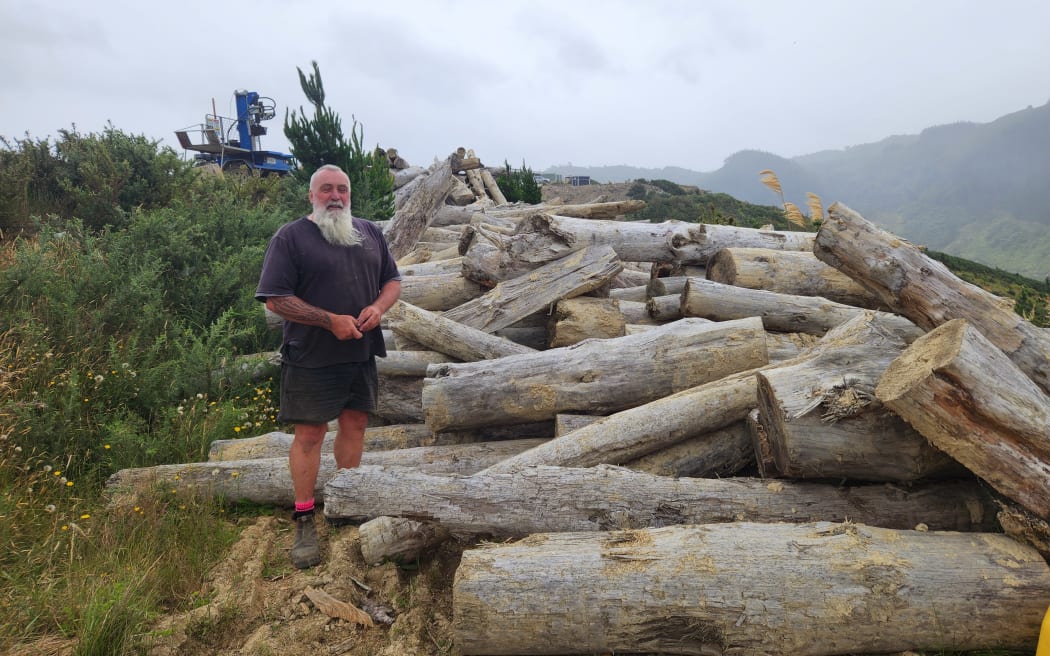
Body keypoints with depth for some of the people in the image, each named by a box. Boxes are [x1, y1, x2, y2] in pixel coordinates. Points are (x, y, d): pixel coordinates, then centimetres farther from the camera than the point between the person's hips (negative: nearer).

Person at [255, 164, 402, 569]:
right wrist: (331, 320, -18)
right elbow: (275, 299, -11)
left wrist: (378, 307, -7)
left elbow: (392, 281, 15)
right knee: (309, 433, 0)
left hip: (362, 353, 5)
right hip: (312, 356, -5)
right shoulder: (290, 237, -5)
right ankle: (305, 521, 11)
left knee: (355, 424, 12)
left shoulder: (369, 232, 11)